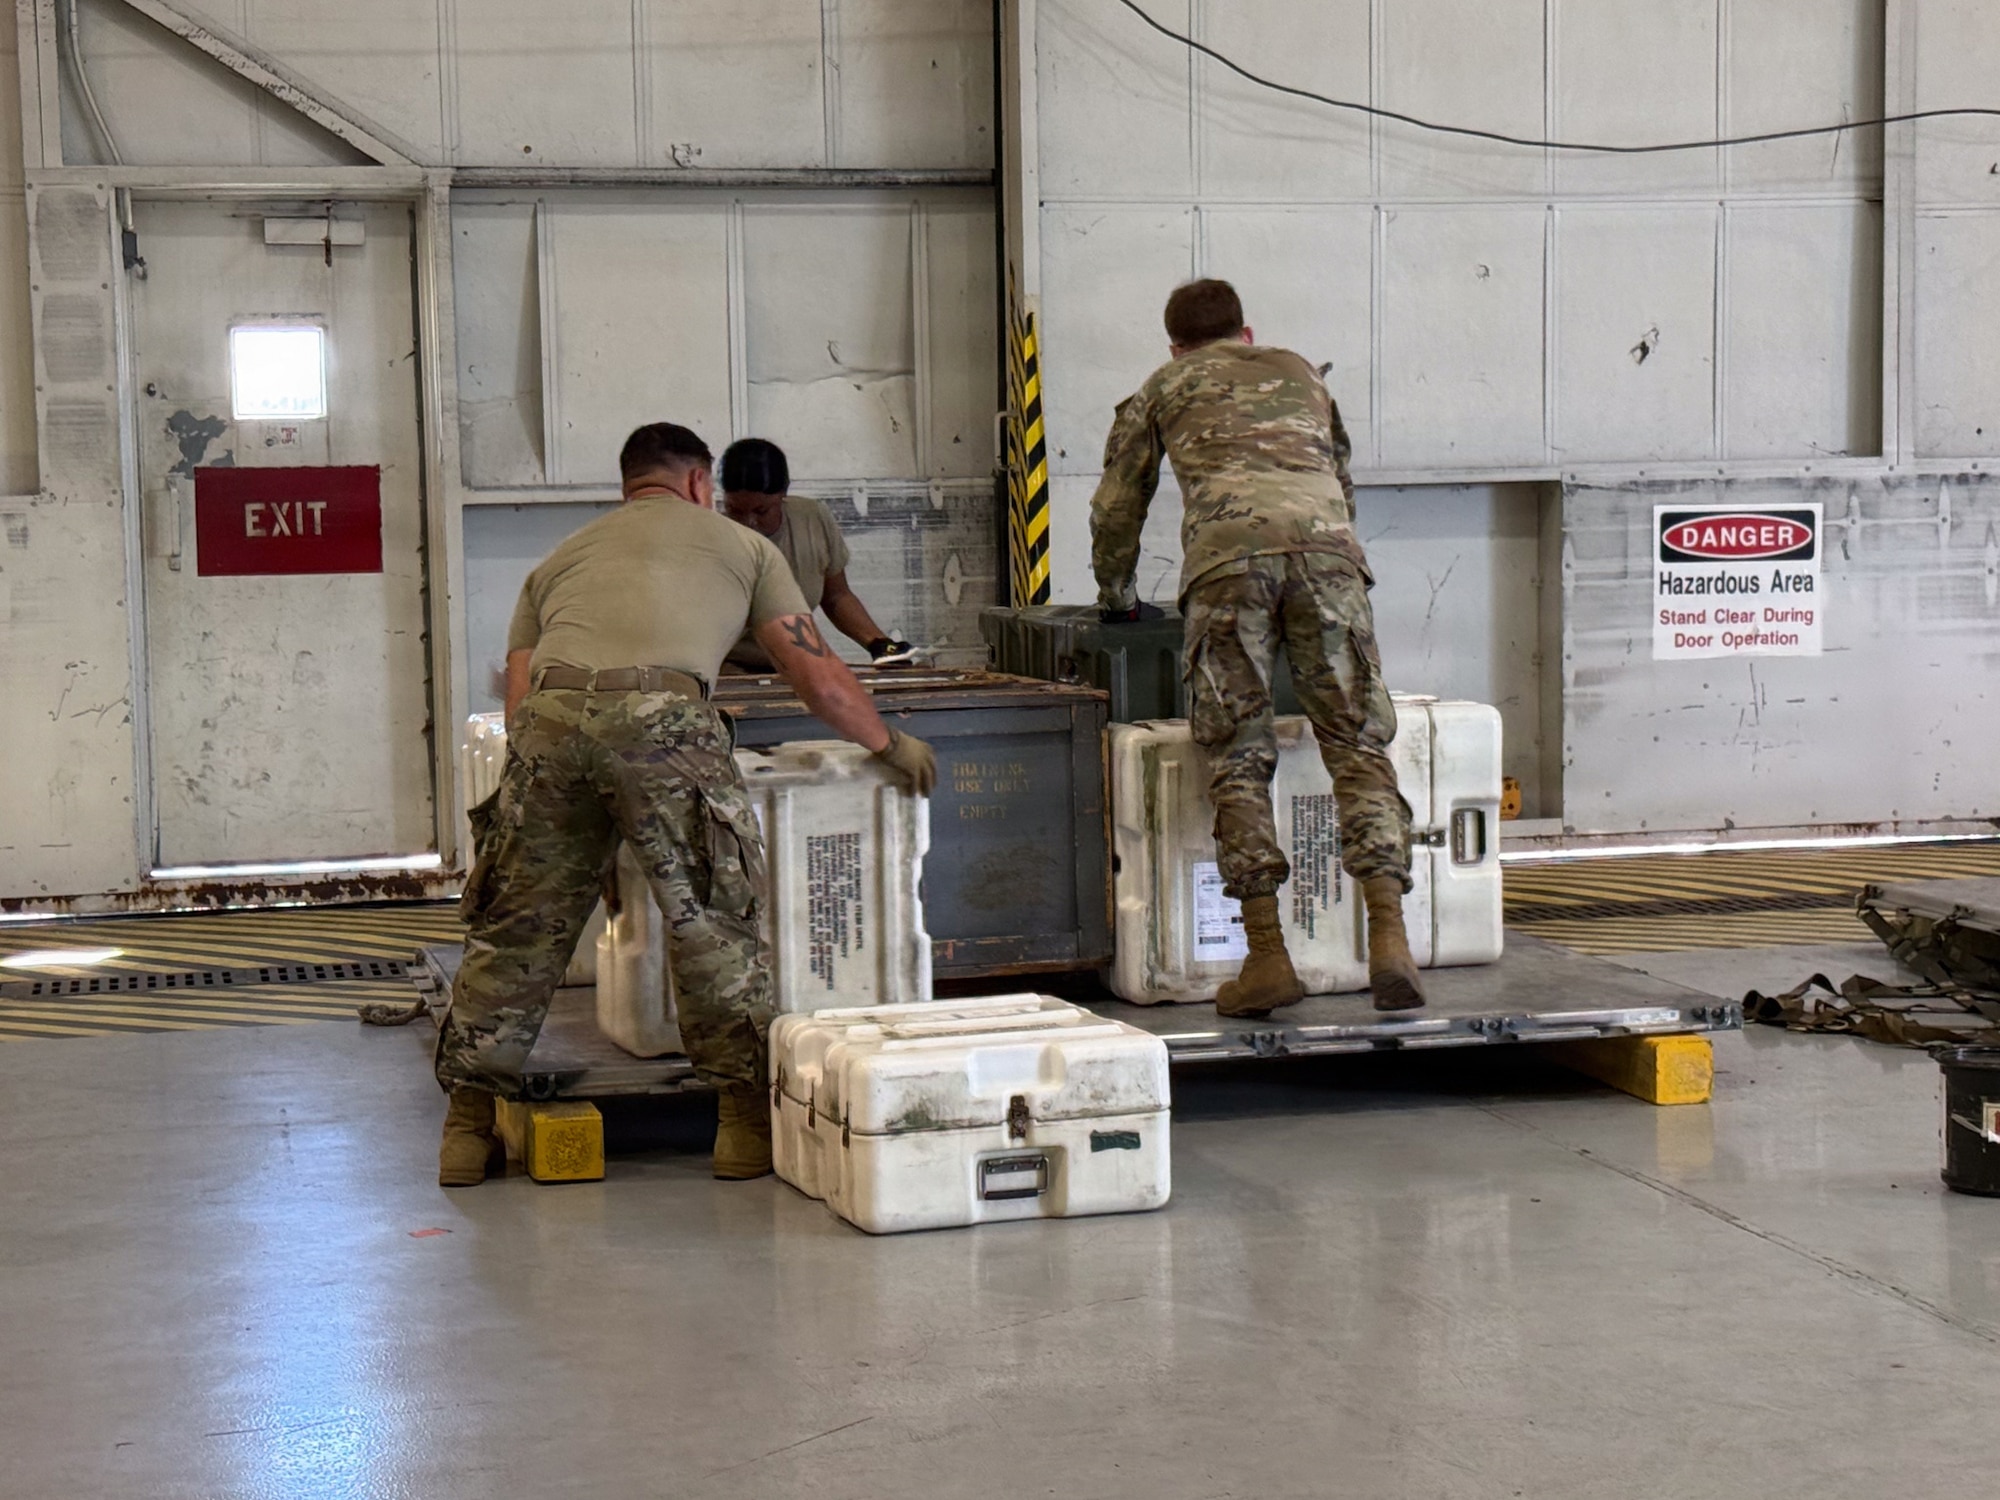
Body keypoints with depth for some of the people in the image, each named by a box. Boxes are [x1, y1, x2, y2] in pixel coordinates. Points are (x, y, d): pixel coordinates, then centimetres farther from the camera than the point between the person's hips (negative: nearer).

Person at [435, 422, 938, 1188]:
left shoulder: (560, 559, 36)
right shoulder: (738, 544, 28)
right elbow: (820, 678, 26)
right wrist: (892, 744, 42)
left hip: (549, 721, 3)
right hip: (662, 717, -3)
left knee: (516, 928, 13)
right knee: (714, 922, 8)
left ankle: (467, 1127, 18)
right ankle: (745, 1117, 12)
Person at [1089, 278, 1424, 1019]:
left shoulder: (1165, 386, 31)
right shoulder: (1300, 372, 38)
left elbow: (1116, 504, 33)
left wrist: (1116, 595, 48)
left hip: (1227, 552, -1)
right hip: (1324, 543, 2)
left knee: (1238, 760, 2)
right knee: (1358, 745, 1)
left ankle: (1267, 955, -4)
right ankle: (1388, 938, -13)